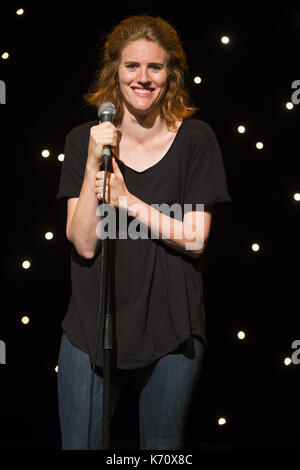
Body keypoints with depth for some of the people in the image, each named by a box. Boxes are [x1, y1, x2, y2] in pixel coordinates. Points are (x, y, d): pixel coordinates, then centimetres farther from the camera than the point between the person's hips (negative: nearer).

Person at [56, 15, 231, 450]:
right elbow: (84, 244, -8)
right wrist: (94, 164, -17)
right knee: (80, 444, 8)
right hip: (92, 327, 1)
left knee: (163, 447, 15)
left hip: (170, 329, 0)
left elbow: (194, 240, -7)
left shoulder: (195, 139, -2)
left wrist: (127, 199, -15)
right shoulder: (83, 140, 0)